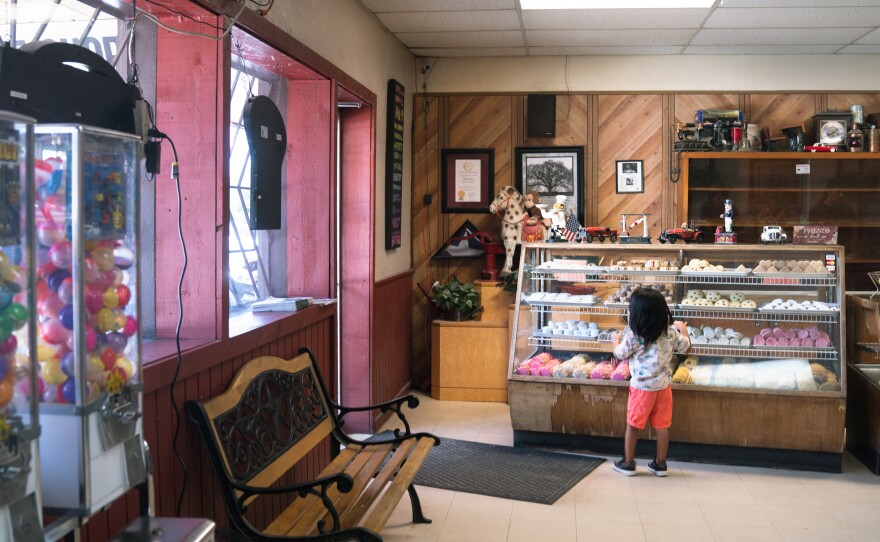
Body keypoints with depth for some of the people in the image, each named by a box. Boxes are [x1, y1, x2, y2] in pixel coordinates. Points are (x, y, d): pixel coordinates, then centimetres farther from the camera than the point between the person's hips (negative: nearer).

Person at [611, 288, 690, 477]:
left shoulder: (633, 336, -17)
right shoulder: (671, 332, -5)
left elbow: (620, 354, -2)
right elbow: (685, 346, 13)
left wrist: (616, 340, 19)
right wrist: (683, 328, 32)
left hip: (641, 388, -3)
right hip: (663, 386, 4)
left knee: (633, 425, 10)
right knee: (662, 426, 12)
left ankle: (628, 463, 19)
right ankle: (660, 463, 23)